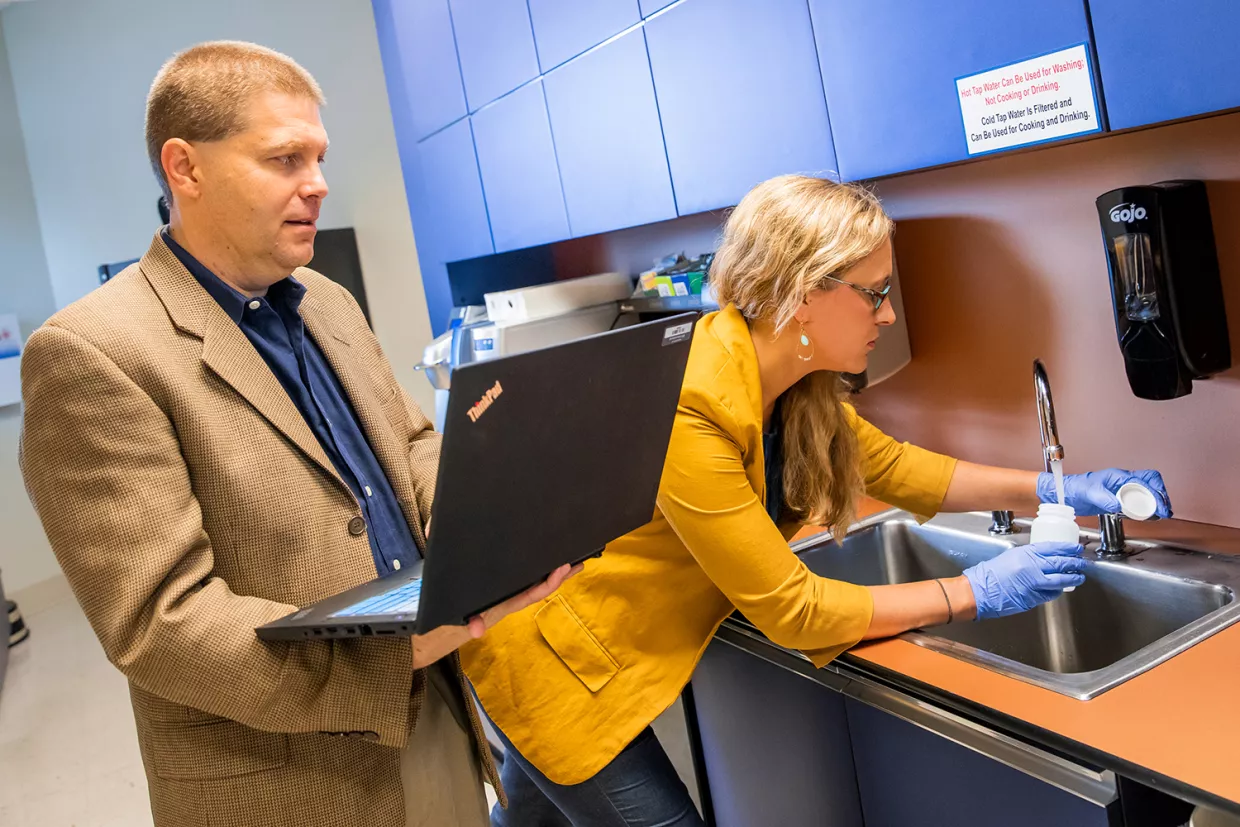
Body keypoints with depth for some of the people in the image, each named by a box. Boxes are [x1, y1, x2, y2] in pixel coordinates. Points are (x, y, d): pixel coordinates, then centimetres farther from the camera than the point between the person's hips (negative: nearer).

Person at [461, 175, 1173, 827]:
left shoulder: (798, 385, -8)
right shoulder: (684, 409, -33)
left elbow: (894, 467, 10)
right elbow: (789, 608, -26)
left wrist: (1052, 490, 4)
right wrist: (974, 594, -18)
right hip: (549, 660, -8)